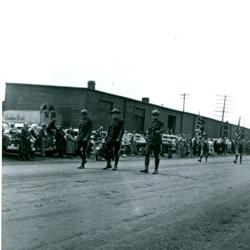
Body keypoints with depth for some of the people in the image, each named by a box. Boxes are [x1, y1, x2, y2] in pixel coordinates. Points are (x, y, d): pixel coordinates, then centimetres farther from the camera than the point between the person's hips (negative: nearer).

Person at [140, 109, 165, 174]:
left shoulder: (160, 123, -5)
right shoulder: (152, 122, 14)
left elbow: (162, 130, -23)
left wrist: (158, 131, -41)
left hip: (156, 141, -5)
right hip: (150, 141, 5)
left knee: (156, 156, 1)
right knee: (147, 154, -5)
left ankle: (156, 170, 9)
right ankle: (146, 169, -4)